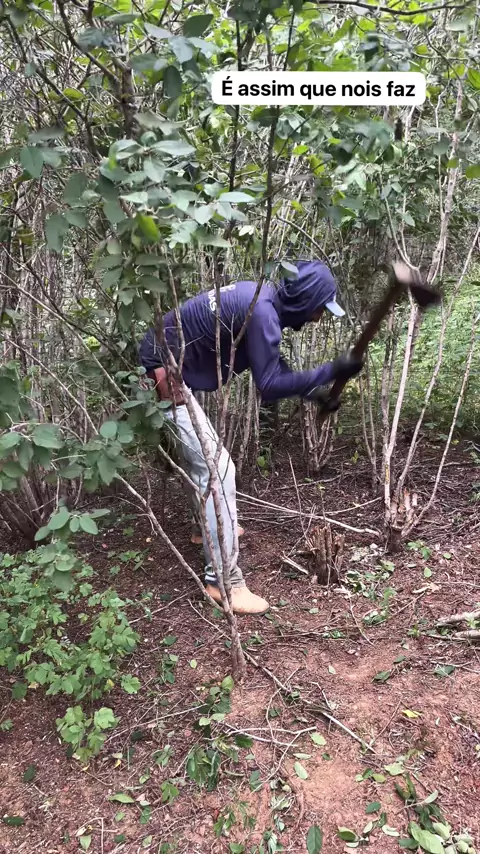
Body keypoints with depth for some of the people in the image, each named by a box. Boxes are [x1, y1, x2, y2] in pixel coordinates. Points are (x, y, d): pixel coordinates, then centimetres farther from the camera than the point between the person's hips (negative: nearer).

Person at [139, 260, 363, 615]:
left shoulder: (261, 297, 7)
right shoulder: (261, 311, -23)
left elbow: (273, 363, 19)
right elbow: (269, 385, -21)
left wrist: (314, 392, 16)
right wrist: (331, 371, -16)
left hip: (169, 371, 11)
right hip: (164, 378, -11)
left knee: (202, 459, 25)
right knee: (218, 469, -11)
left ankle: (216, 528, 45)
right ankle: (223, 580, -5)